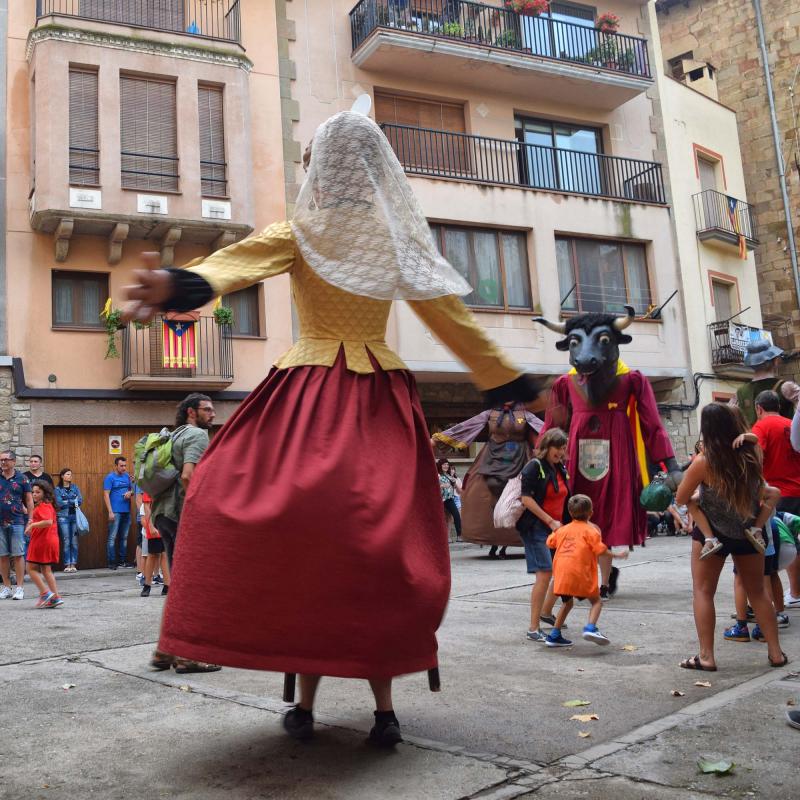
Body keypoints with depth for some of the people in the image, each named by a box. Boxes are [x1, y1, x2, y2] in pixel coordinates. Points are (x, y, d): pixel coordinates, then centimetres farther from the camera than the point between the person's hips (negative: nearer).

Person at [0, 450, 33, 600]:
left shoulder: (22, 479, 2)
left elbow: (29, 500, 5)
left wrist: (30, 520, 0)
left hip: (17, 522, -2)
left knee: (18, 555, -1)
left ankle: (20, 588, 3)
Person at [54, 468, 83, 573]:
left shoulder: (75, 488, 12)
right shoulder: (58, 489, 3)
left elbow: (80, 501, 2)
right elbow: (59, 503, -8)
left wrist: (67, 502, -7)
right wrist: (73, 501, -3)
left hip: (74, 516, 3)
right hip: (63, 517, -2)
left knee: (74, 541, -1)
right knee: (66, 541, -5)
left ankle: (73, 564, 3)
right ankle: (67, 565, 0)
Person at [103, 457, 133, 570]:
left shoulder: (127, 476, 12)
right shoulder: (110, 477, -4)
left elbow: (132, 489, 21)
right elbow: (106, 495, -9)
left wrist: (130, 493, -5)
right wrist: (110, 512, -15)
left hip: (126, 511, 6)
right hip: (115, 512, -6)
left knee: (124, 537, 10)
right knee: (112, 537, -5)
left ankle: (122, 561, 17)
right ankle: (111, 562, -2)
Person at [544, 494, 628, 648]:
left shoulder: (562, 529, 15)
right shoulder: (590, 530, 0)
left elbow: (549, 543, 24)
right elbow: (600, 551, -6)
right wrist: (617, 555, 7)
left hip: (560, 573, 6)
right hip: (580, 573, -5)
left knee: (567, 602, 22)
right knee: (596, 601, 7)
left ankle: (554, 635, 20)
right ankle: (590, 628, -16)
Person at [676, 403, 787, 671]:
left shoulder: (703, 462, -21)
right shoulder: (752, 455, -11)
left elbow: (680, 499, -9)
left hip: (713, 533, -4)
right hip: (748, 531, 4)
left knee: (703, 592, 7)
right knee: (757, 592, 19)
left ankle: (706, 656, 2)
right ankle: (776, 651, 21)